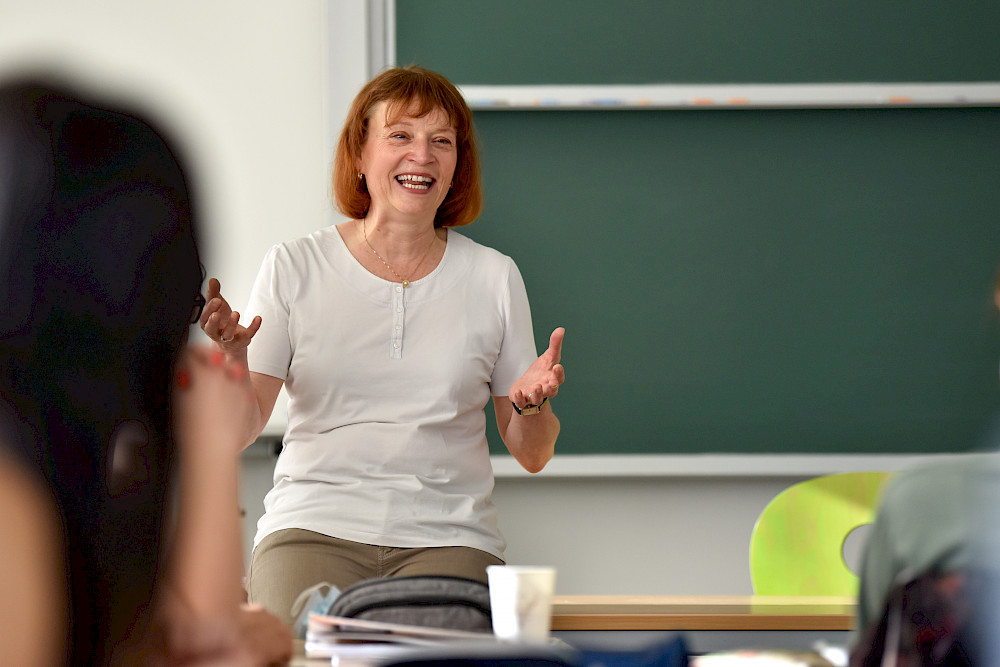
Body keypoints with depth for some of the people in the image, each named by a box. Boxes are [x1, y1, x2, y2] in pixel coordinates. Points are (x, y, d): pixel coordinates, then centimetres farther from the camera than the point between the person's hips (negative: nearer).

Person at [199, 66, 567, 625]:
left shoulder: (493, 278, 9)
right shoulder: (296, 268, 6)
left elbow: (532, 455, 12)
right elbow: (242, 430, 1)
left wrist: (531, 403, -11)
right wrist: (232, 369, -20)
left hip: (447, 535, 1)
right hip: (315, 526, -1)